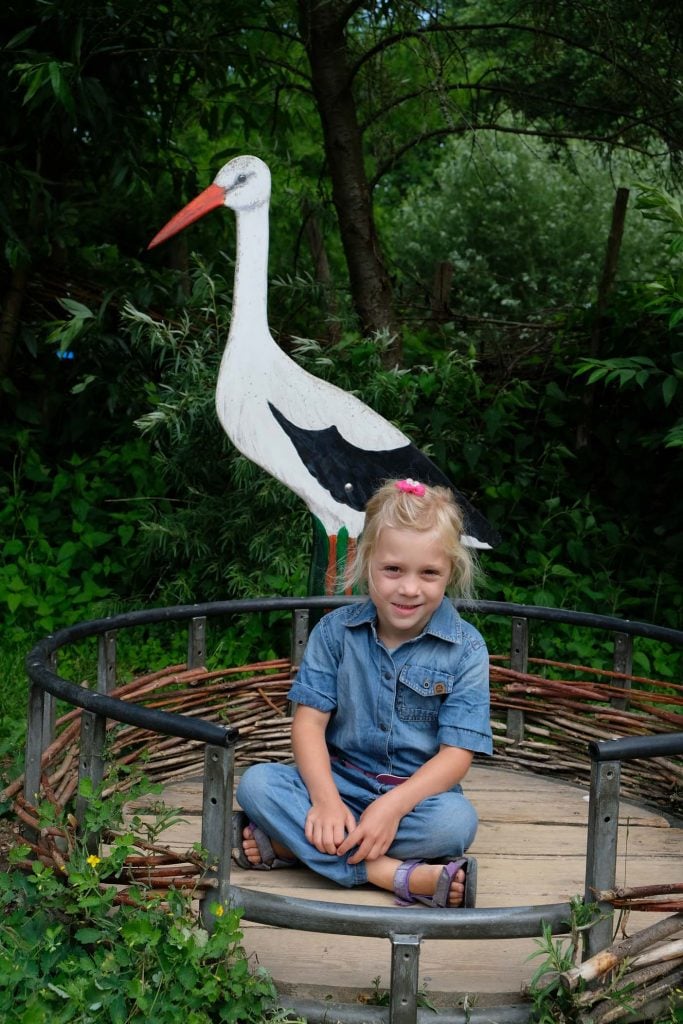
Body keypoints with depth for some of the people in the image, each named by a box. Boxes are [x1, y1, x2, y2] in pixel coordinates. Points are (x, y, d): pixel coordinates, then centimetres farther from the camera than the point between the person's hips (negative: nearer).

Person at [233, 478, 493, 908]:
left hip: (418, 792, -2)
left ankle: (290, 842, -26)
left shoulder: (466, 649, -7)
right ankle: (392, 875, -32)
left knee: (457, 820, -34)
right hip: (339, 783, 2)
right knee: (256, 783, -24)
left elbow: (456, 754, -12)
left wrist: (393, 806, -27)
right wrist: (325, 799, -23)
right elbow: (309, 722, -6)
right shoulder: (335, 631, -1)